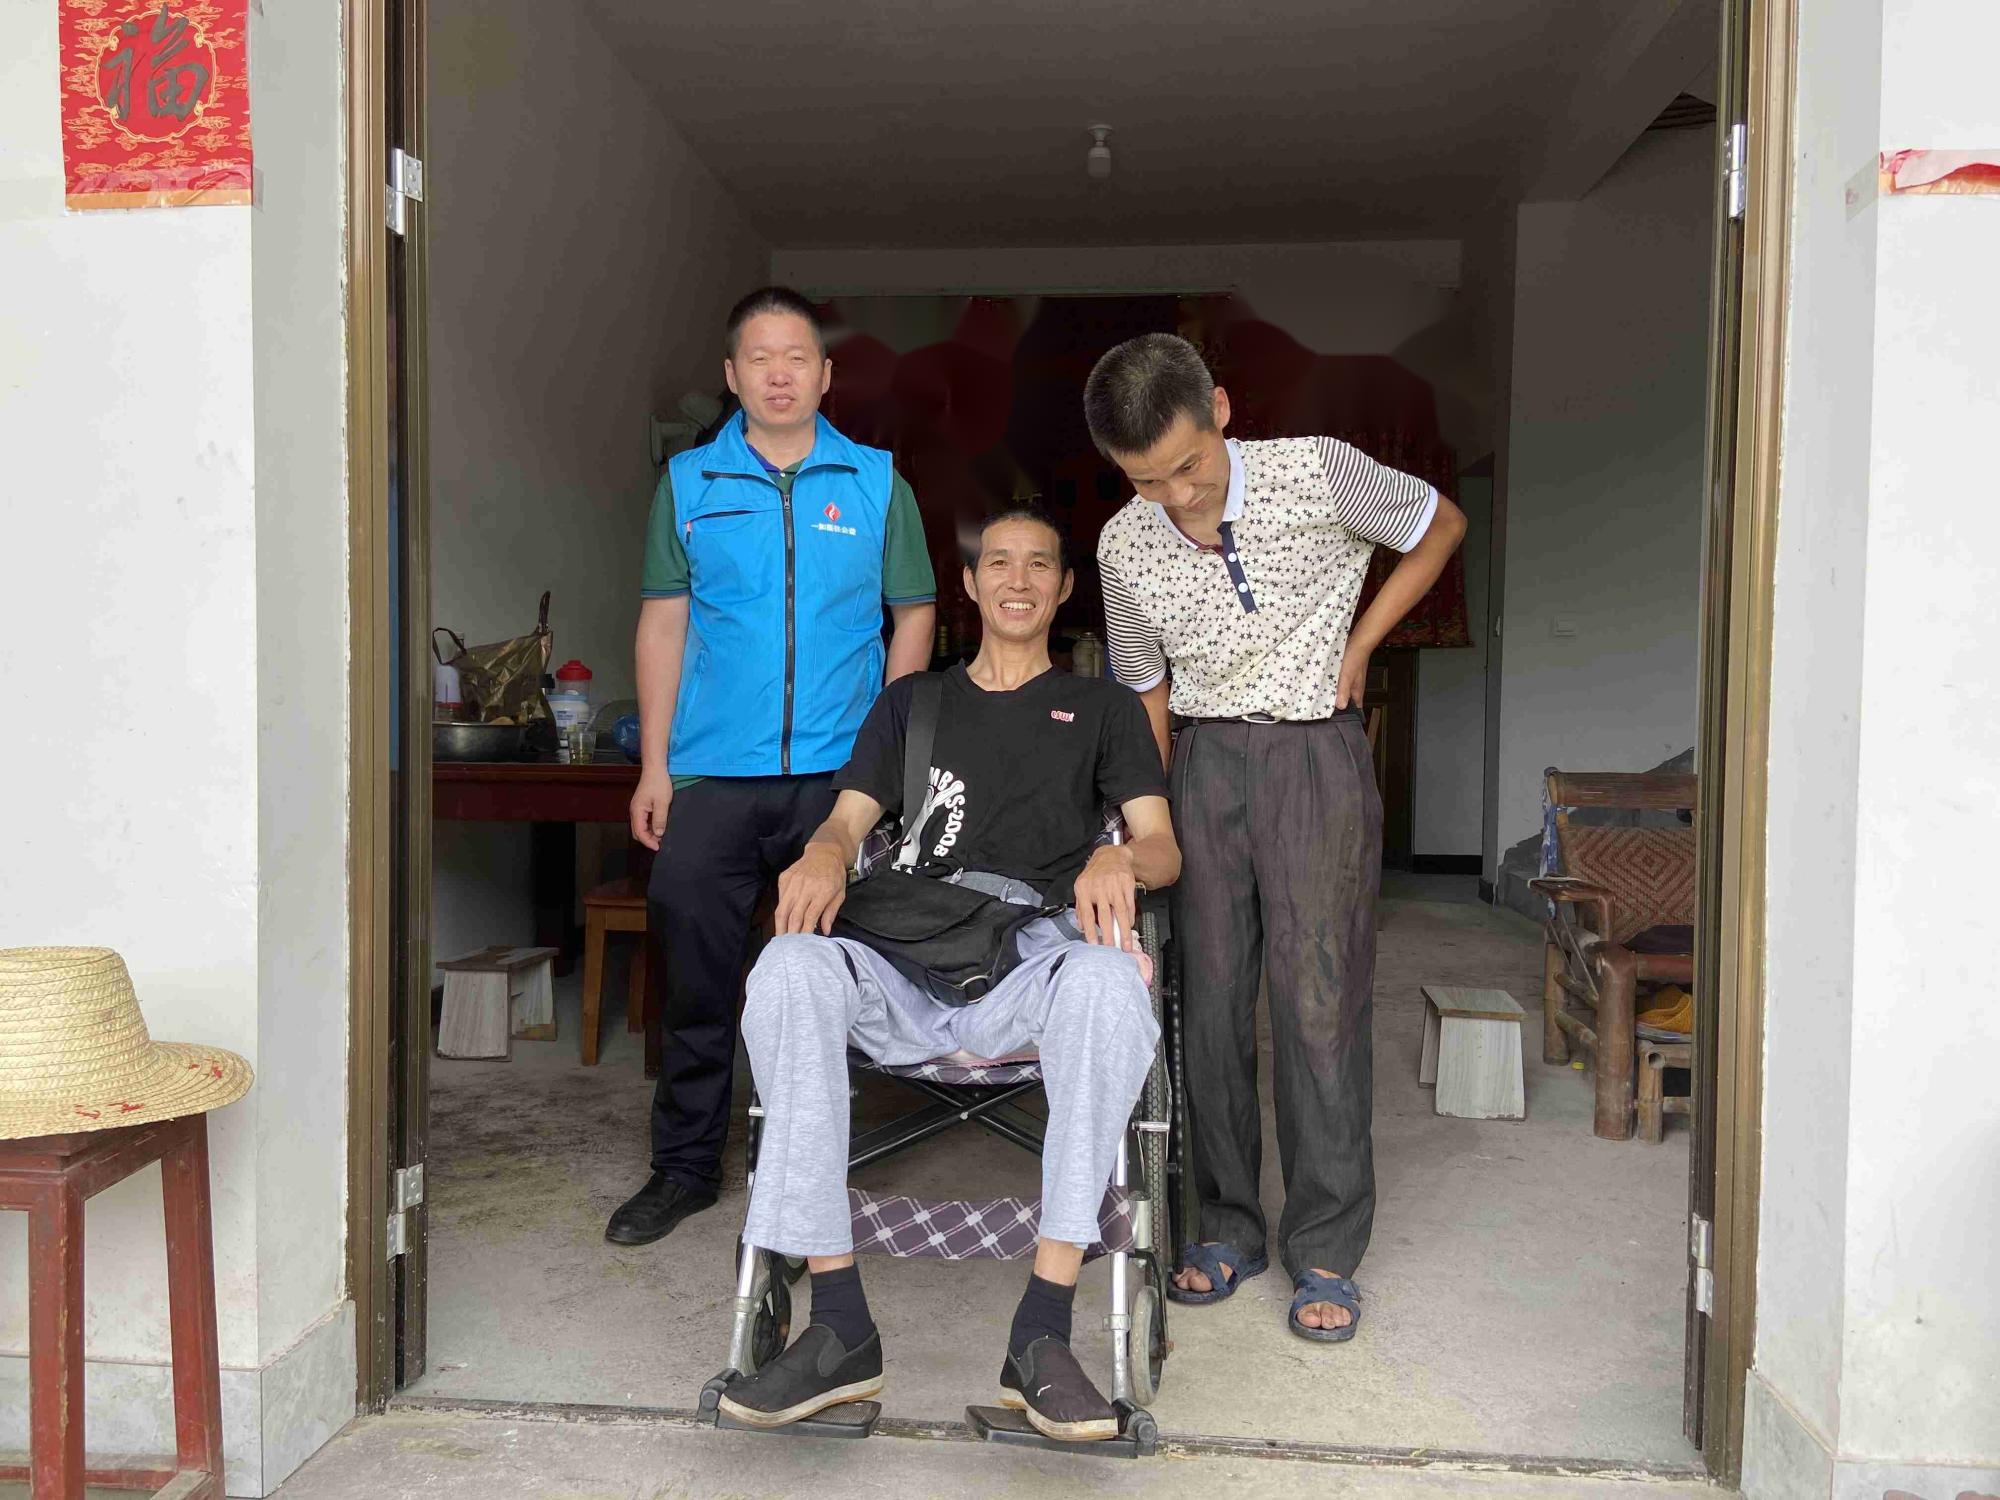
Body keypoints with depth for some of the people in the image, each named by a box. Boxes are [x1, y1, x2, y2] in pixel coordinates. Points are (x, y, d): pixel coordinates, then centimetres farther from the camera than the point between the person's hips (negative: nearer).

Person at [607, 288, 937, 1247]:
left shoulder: (876, 483, 6)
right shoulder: (689, 483, 8)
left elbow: (914, 615, 9)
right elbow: (663, 623, 8)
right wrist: (654, 766, 2)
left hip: (840, 773, 0)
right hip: (713, 772, 1)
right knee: (696, 975, 3)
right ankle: (686, 1165, 19)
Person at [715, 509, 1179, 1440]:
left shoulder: (1103, 708, 25)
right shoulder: (912, 701, 30)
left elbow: (1163, 848, 14)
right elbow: (850, 816, 19)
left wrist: (1119, 858, -12)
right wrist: (825, 852, -7)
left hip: (1039, 954, -1)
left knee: (1108, 981, -38)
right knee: (789, 968, -32)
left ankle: (1040, 1336, -34)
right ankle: (840, 1330, -27)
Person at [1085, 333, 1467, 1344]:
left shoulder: (1318, 473, -9)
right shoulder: (1125, 547, -1)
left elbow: (1441, 526, 8)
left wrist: (1357, 647, 0)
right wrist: (1152, 813, 8)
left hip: (1317, 752, -3)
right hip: (1205, 759, 3)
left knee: (1320, 997, -5)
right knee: (1211, 995, 4)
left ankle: (1324, 1251, 7)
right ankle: (1228, 1228, 18)